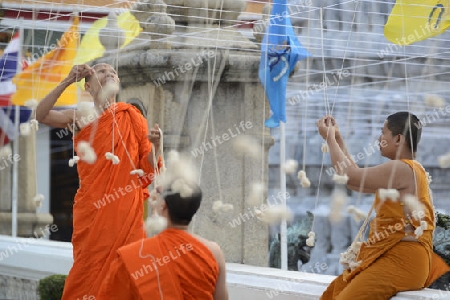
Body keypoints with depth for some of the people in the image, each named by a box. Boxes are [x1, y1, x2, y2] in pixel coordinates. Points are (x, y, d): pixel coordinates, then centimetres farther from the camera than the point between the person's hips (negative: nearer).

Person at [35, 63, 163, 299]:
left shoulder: (131, 117, 7)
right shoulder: (80, 117, 6)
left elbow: (148, 169, 6)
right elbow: (40, 115, -10)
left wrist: (155, 144, -14)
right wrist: (67, 81, -14)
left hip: (125, 208, 1)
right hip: (91, 209, -1)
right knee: (89, 271, -1)